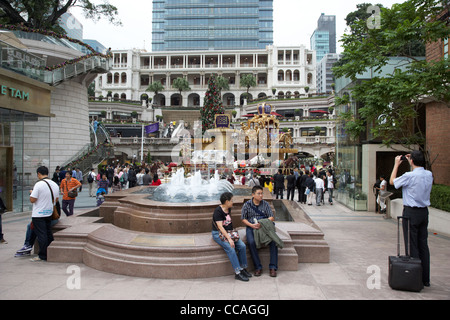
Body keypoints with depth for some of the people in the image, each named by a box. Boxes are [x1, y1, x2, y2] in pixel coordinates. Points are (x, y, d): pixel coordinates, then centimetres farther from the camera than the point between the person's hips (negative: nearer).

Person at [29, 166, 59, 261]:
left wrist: (31, 192, 1)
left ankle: (43, 256, 5)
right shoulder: (55, 184, 5)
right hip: (49, 213, 7)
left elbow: (32, 200, -17)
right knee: (48, 234, 15)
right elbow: (56, 199, 12)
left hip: (38, 214, -7)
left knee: (41, 235, -1)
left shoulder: (39, 184, -17)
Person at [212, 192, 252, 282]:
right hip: (218, 234, -7)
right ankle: (237, 273, -23)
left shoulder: (228, 209, 9)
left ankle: (243, 268, -2)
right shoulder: (218, 211, -16)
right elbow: (220, 227, -23)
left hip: (228, 233, 7)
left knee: (242, 246, -13)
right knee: (230, 248, -29)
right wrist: (229, 239, -30)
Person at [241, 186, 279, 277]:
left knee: (273, 240, -26)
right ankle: (258, 267, -19)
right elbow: (243, 219, 4)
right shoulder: (247, 205, 4)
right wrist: (252, 225, -14)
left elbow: (272, 217, 2)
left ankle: (273, 267, -17)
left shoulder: (265, 204, 6)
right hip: (251, 227, -1)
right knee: (251, 242, -31)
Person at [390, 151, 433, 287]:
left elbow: (392, 181, -1)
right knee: (423, 244, 12)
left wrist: (396, 164, 7)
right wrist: (412, 163, 25)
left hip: (411, 212, -6)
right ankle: (425, 279, 21)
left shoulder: (409, 176, -18)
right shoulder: (429, 175, 2)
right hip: (424, 211, 7)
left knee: (412, 245, 1)